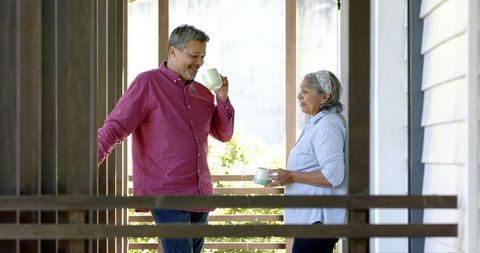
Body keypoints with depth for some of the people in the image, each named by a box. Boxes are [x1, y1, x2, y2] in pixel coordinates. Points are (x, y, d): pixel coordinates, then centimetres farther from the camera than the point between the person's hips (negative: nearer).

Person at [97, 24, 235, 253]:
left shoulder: (202, 91, 14)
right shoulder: (148, 83, -4)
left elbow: (224, 135, 19)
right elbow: (115, 127, -9)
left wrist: (223, 99, 3)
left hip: (201, 195, 6)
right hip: (167, 195, -6)